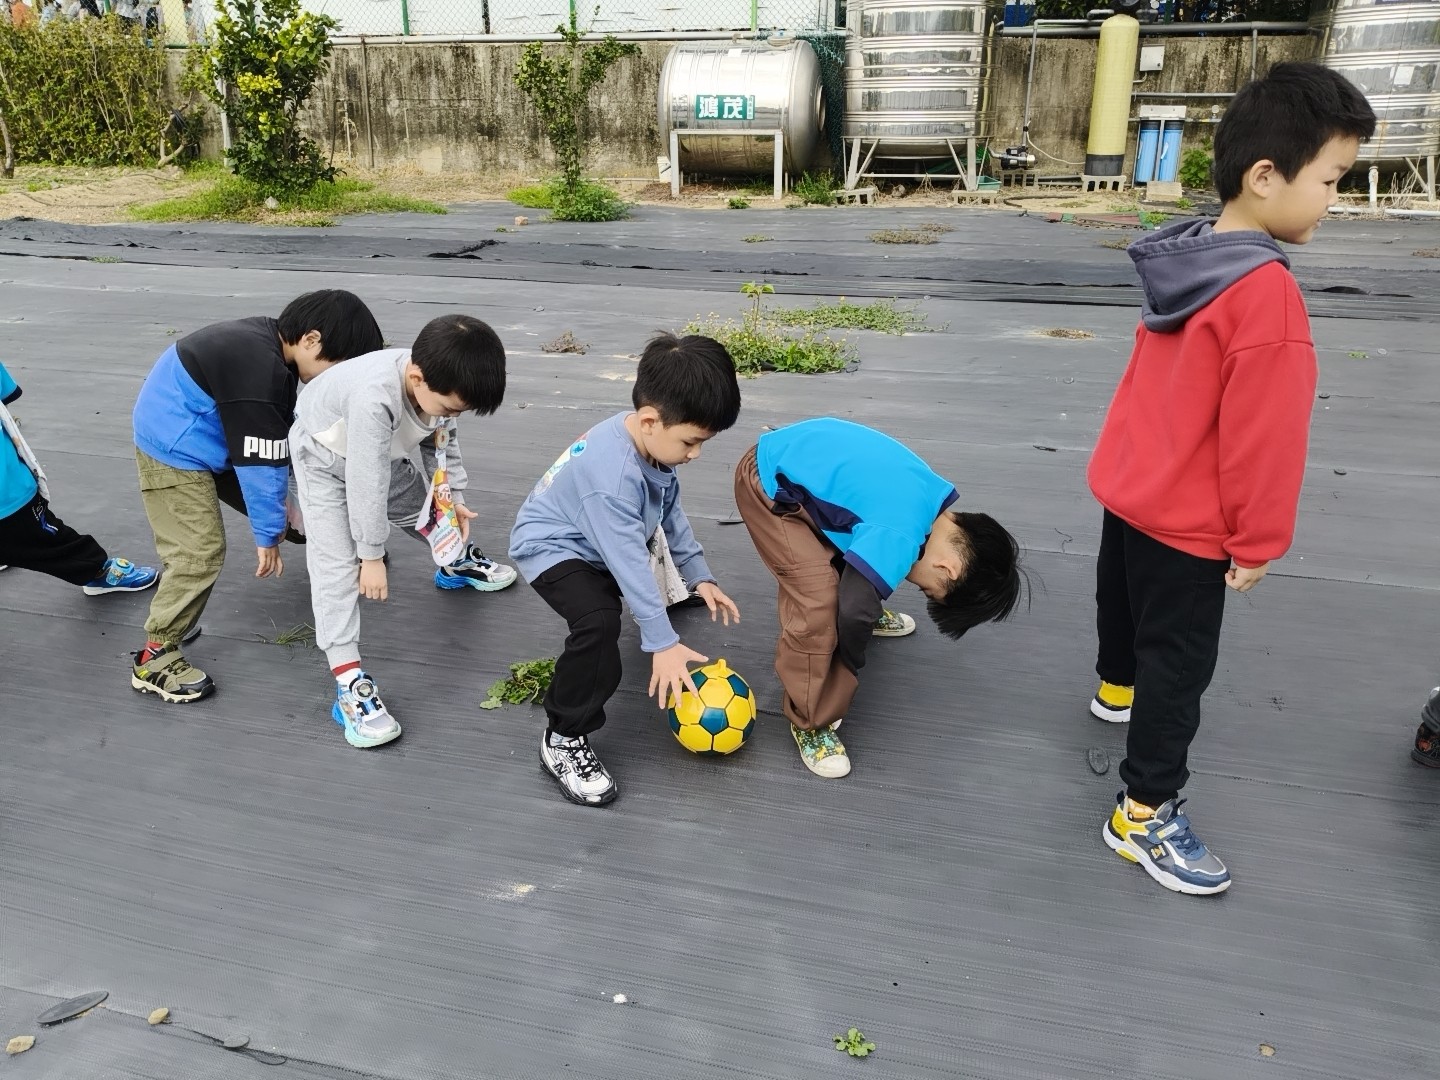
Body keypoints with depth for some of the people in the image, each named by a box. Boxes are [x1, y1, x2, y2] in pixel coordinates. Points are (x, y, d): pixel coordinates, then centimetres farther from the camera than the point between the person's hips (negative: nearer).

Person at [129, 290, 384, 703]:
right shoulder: (260, 374, -33)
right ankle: (153, 658, -3)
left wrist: (280, 505, 12)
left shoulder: (269, 343, -3)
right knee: (201, 551, -13)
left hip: (203, 437, 10)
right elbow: (261, 466, -26)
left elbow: (275, 444, 6)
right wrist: (268, 534, -15)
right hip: (174, 448, -10)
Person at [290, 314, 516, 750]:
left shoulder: (438, 384, -25)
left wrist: (452, 496, -4)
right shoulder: (374, 399, -46)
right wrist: (372, 555, -29)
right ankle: (350, 683, -17)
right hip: (324, 457, -7)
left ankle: (456, 562, 57)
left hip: (382, 452, 7)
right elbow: (366, 482, -38)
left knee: (421, 503, 24)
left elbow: (442, 440, -3)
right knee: (338, 561, -15)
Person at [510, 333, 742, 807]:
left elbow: (670, 509, 2)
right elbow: (630, 562, -37)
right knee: (598, 621, -32)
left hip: (602, 541, 9)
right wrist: (663, 643, -33)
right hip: (551, 546, -9)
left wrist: (698, 575, 5)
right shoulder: (611, 475, -40)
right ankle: (564, 740, -18)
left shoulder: (651, 439, -14)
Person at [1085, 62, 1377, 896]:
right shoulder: (1266, 292, -28)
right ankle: (1144, 816, 13)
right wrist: (1257, 542, -13)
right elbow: (1263, 435, -25)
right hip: (1188, 517, -9)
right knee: (1180, 659, 2)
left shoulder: (1186, 259, -1)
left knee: (1125, 598, 30)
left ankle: (1119, 688, 57)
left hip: (1130, 483, 9)